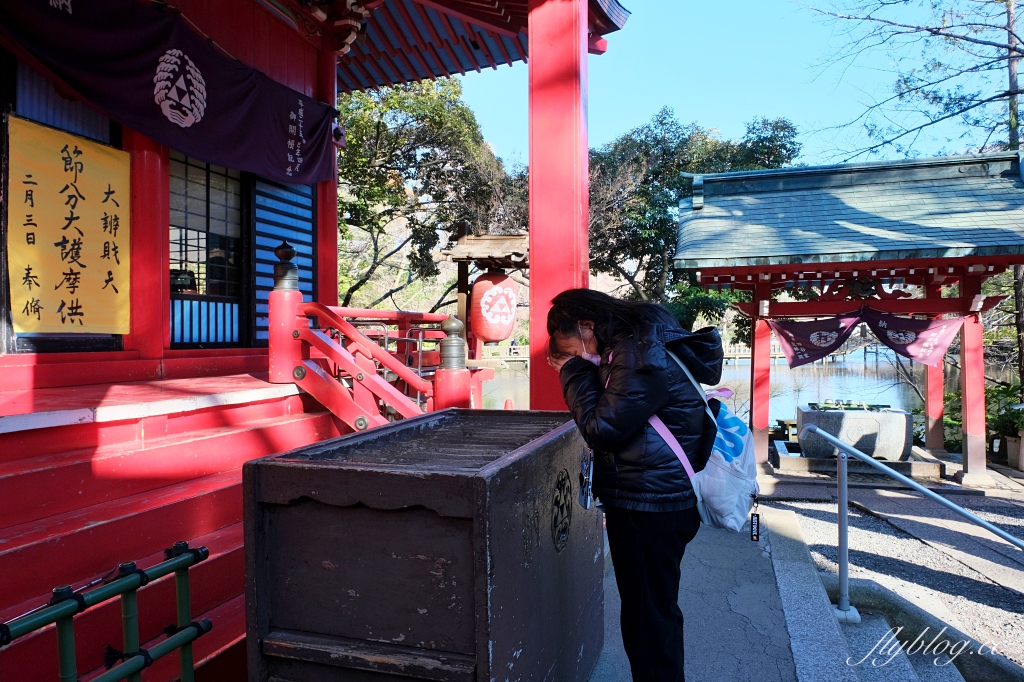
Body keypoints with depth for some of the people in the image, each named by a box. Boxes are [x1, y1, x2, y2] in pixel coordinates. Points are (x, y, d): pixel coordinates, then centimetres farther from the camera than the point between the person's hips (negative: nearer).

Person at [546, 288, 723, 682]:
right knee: (645, 607, 23)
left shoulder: (640, 357, -22)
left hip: (650, 507, -10)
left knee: (650, 614, 6)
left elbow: (602, 430, -20)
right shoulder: (636, 344, 9)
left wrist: (576, 372, -12)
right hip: (643, 501, 10)